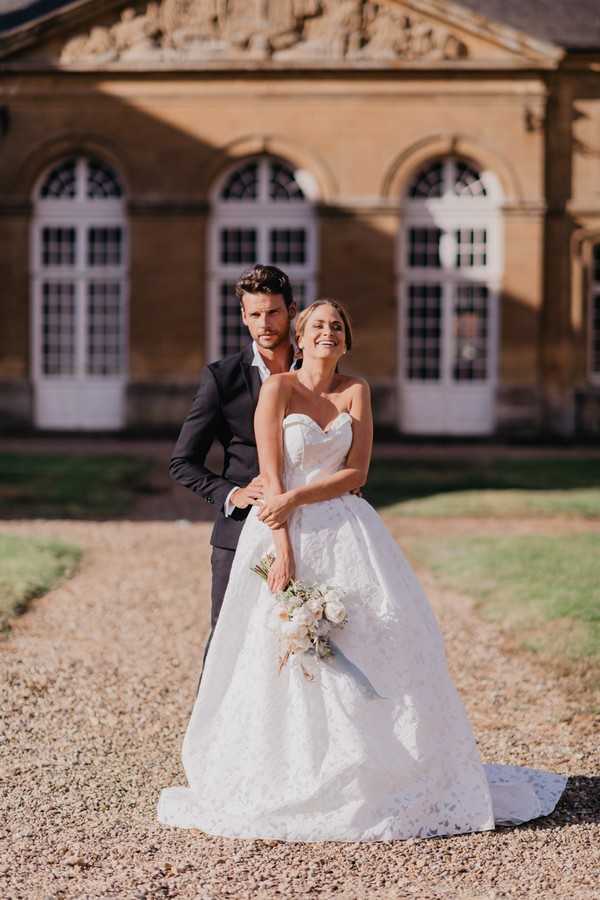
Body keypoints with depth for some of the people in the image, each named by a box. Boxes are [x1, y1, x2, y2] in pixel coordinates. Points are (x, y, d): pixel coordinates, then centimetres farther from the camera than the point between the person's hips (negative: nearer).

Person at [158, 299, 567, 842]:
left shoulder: (356, 391, 8)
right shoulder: (278, 388, -2)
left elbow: (356, 472, 2)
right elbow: (271, 476, -9)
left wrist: (296, 497, -12)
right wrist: (283, 551, -17)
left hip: (346, 533, 4)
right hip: (285, 532, -3)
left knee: (382, 644, -4)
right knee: (280, 663, -4)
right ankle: (283, 785, 6)